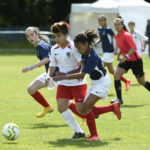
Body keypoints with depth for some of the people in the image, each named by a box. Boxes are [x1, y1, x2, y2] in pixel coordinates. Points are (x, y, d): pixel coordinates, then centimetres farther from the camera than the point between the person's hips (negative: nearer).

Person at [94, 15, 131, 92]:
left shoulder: (108, 29, -16)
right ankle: (126, 81, 26)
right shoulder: (99, 29, 8)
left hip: (109, 52, -9)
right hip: (105, 51, 9)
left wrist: (116, 49, -14)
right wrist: (97, 42, 1)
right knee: (111, 71, 13)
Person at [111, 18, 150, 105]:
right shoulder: (117, 36, 3)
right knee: (116, 75, -13)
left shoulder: (126, 35, -22)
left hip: (135, 60, -7)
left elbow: (134, 48, -33)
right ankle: (119, 99, -11)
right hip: (126, 61, 7)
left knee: (142, 82, 6)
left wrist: (126, 56, -41)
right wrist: (119, 54, 8)